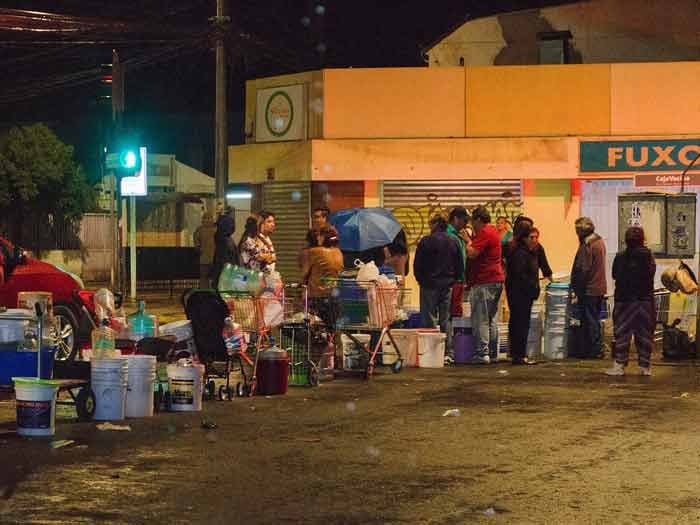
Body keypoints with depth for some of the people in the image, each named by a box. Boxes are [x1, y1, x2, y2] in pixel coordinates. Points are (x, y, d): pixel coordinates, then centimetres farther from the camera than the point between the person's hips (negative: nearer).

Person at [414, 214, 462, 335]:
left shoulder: (426, 241, -9)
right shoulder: (453, 242, 5)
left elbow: (417, 265, -7)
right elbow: (460, 267, 9)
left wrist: (421, 280, 7)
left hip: (430, 285, -4)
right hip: (447, 286, 4)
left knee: (428, 321, -3)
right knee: (445, 320, 9)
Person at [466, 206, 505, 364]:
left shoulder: (484, 233, -13)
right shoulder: (493, 231, 19)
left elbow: (472, 253, -22)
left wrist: (468, 240, -6)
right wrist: (471, 239, 15)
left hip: (484, 282, -10)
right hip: (496, 279, 10)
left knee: (481, 319, -9)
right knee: (491, 319, 15)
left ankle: (482, 353, -12)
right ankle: (492, 352, 19)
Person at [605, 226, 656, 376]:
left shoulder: (620, 257, -8)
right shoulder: (648, 256, -8)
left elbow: (614, 275, 3)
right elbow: (651, 272, 4)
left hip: (624, 300, -1)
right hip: (645, 300, 1)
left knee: (622, 333, 4)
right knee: (645, 334, 8)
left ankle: (619, 365, 0)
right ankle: (645, 366, 10)